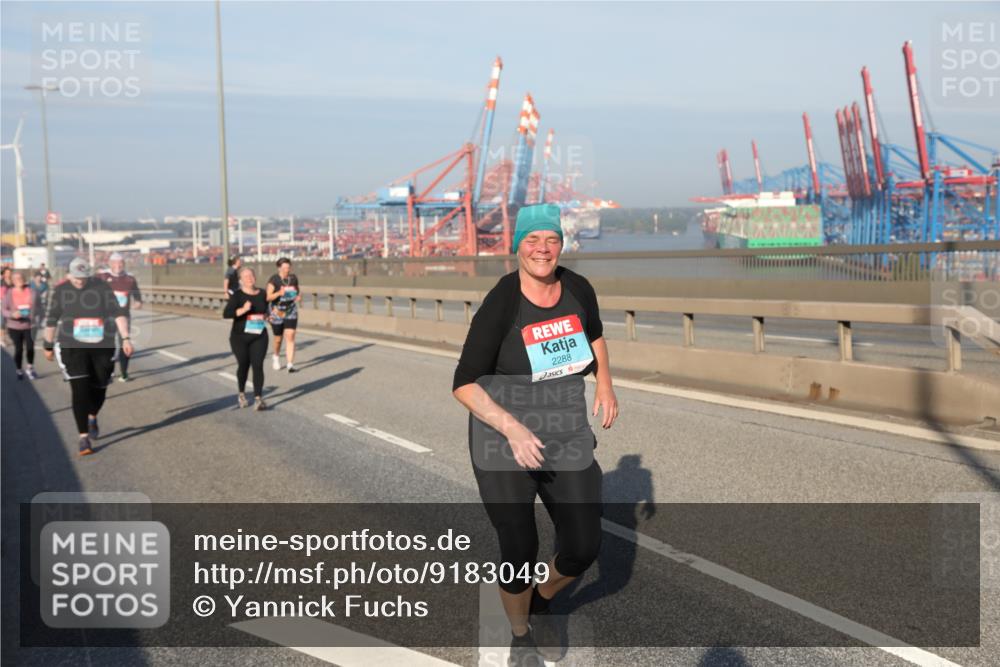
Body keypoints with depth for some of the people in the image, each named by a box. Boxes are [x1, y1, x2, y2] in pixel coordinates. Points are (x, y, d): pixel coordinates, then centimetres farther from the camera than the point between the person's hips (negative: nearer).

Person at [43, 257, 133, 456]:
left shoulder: (101, 287, -4)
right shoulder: (60, 290, -3)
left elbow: (118, 313, -6)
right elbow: (51, 320, 6)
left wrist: (126, 338, -15)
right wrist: (49, 345, 11)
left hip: (102, 347, 1)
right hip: (72, 348, -1)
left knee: (99, 388, 10)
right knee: (80, 391, -9)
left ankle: (92, 418, 42)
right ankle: (84, 437, -2)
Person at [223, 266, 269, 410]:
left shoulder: (262, 294, 4)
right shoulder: (237, 295, -9)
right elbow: (226, 313, -22)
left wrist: (266, 316, 5)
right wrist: (243, 310, -33)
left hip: (259, 337, 2)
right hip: (240, 338, -2)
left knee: (258, 366, -11)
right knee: (243, 365, 9)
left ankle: (258, 399, -15)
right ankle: (241, 393, 36)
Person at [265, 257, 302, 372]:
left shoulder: (294, 278, -1)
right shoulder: (273, 280, -12)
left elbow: (297, 291, 16)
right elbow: (268, 297, -17)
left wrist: (298, 297, -7)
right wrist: (279, 293, -35)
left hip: (291, 312, 2)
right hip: (277, 312, -2)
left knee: (290, 337, -12)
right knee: (278, 338, 12)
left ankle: (290, 364, -14)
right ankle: (276, 356, 43)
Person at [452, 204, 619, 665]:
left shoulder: (578, 289, -7)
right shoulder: (499, 306, -22)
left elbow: (594, 334, 16)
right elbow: (464, 385, -20)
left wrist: (605, 384, 1)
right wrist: (513, 428, -33)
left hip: (566, 437, 5)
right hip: (502, 440, -4)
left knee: (583, 548, 4)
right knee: (520, 553, -2)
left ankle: (540, 606, 38)